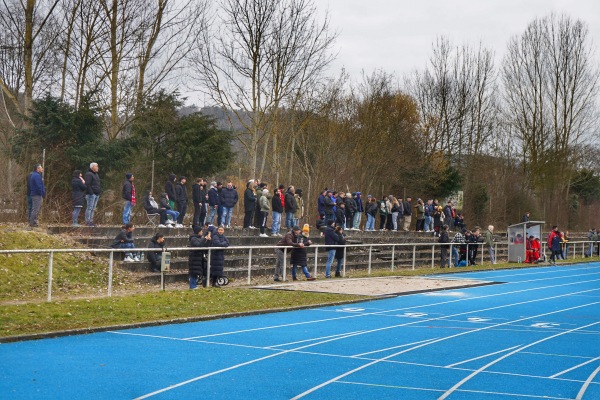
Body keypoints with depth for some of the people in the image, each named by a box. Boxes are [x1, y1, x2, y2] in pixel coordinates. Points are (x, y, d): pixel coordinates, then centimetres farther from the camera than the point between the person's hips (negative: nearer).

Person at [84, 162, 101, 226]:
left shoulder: (96, 174, 21)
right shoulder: (88, 174, -8)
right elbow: (87, 184, -16)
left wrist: (99, 192, 17)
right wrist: (91, 193, -21)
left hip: (97, 194, 9)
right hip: (91, 194, -9)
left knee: (93, 208, 8)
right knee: (90, 207, -9)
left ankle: (91, 221, 10)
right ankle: (87, 221, -9)